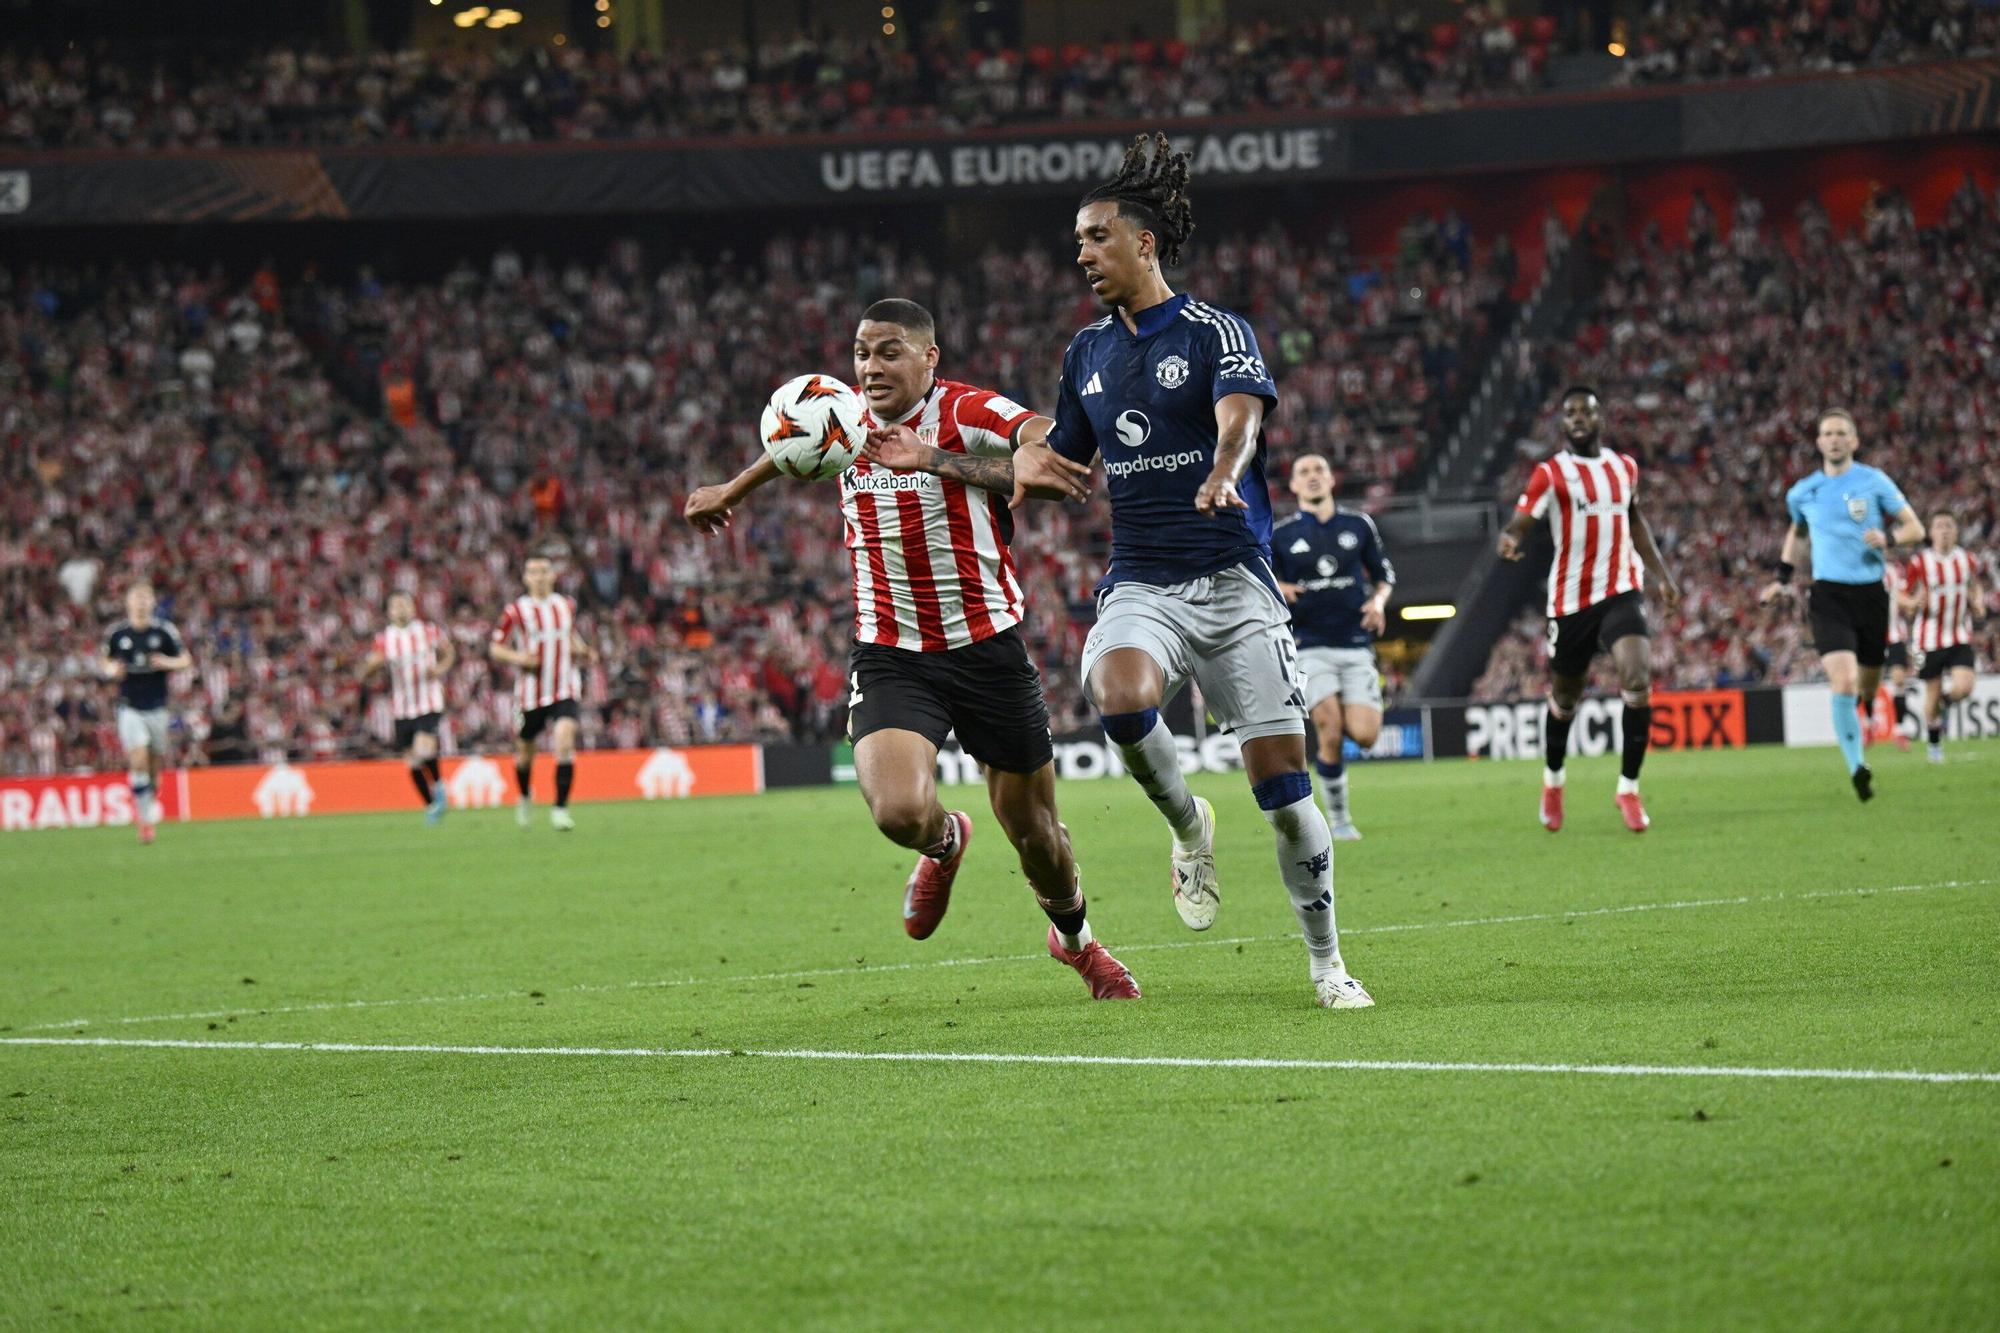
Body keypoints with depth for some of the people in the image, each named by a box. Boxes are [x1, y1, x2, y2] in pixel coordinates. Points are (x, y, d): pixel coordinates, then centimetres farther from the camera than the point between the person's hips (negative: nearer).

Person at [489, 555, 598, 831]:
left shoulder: (567, 606, 7)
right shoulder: (516, 611, -4)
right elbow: (495, 648, 1)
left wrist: (583, 651, 5)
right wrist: (517, 658, -18)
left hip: (564, 691, 1)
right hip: (530, 692, -1)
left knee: (564, 741, -21)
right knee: (525, 752, 11)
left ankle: (560, 809, -15)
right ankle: (526, 797, 44)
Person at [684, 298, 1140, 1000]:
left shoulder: (969, 414, -13)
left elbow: (1054, 451, -33)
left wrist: (935, 459, -48)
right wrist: (733, 490, 42)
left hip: (987, 648, -2)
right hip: (889, 658, 2)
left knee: (1033, 831, 9)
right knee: (899, 811, -24)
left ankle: (1075, 937, 42)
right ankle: (945, 843, 15)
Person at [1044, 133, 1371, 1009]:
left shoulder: (1216, 334, -2)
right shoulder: (1087, 353, 15)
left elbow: (1240, 418, -22)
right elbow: (1061, 464, 27)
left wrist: (1223, 471, -44)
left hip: (1233, 582, -3)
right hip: (1139, 583, 3)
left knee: (1282, 781, -6)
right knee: (1120, 700, -32)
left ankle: (1327, 963, 11)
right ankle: (1187, 823, -3)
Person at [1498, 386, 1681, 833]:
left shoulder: (1625, 467, 9)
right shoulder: (1551, 473, -5)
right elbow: (1520, 522, -17)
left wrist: (1661, 573, 20)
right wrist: (1509, 539, -40)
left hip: (1621, 591, 2)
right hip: (1570, 600, -2)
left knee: (1638, 679, -21)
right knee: (1565, 699, 11)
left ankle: (1628, 788, -11)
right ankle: (1553, 780, 40)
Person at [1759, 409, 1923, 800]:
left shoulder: (1874, 482, 0)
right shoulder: (1802, 493, 7)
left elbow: (1915, 528, 1)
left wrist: (1888, 538, -19)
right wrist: (1783, 579, 23)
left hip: (1872, 592, 0)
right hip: (1829, 595, 0)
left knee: (1868, 689, 7)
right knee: (1844, 683, -20)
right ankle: (1856, 767, -16)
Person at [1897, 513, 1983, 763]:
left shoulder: (1967, 559, 3)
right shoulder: (1919, 562, -7)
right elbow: (1902, 596, 0)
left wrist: (1976, 604, 2)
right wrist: (1914, 603, -23)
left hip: (1960, 638, 2)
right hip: (1929, 639, -2)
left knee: (1963, 688, -17)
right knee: (1932, 694, 3)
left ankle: (1945, 701, 20)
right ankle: (1935, 745, 24)